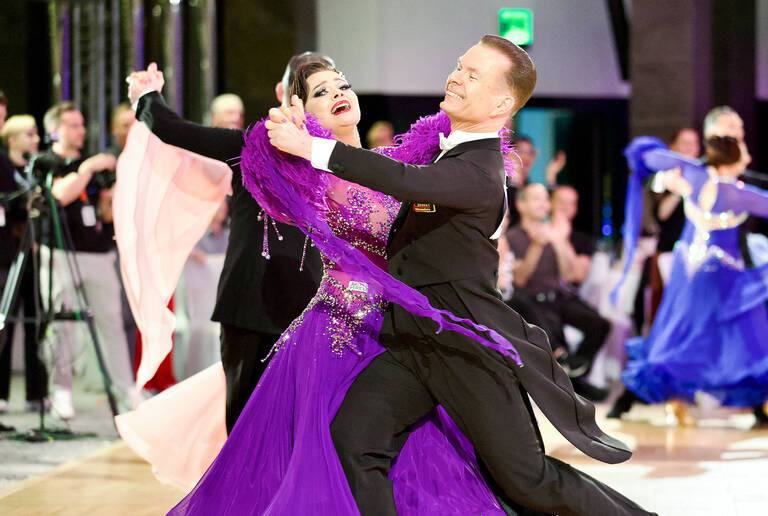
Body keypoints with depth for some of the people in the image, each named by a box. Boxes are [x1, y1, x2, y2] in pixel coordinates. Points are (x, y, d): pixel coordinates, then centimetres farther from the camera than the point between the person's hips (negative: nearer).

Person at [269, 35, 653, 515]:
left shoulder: (480, 174, -19)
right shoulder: (445, 146, 10)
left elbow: (406, 180, -38)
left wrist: (311, 147, -36)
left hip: (470, 349, -8)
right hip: (414, 344, 8)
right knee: (353, 432, -15)